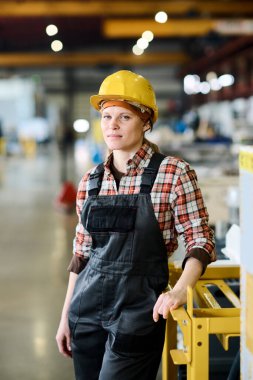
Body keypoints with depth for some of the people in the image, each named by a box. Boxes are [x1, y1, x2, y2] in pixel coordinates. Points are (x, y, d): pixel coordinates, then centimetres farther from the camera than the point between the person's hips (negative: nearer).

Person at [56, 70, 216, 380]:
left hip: (138, 307, -5)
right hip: (87, 306, 5)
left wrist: (180, 289, -24)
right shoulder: (91, 180, 7)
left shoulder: (173, 173, -7)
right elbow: (81, 253, 13)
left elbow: (200, 240, -8)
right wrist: (66, 316, 13)